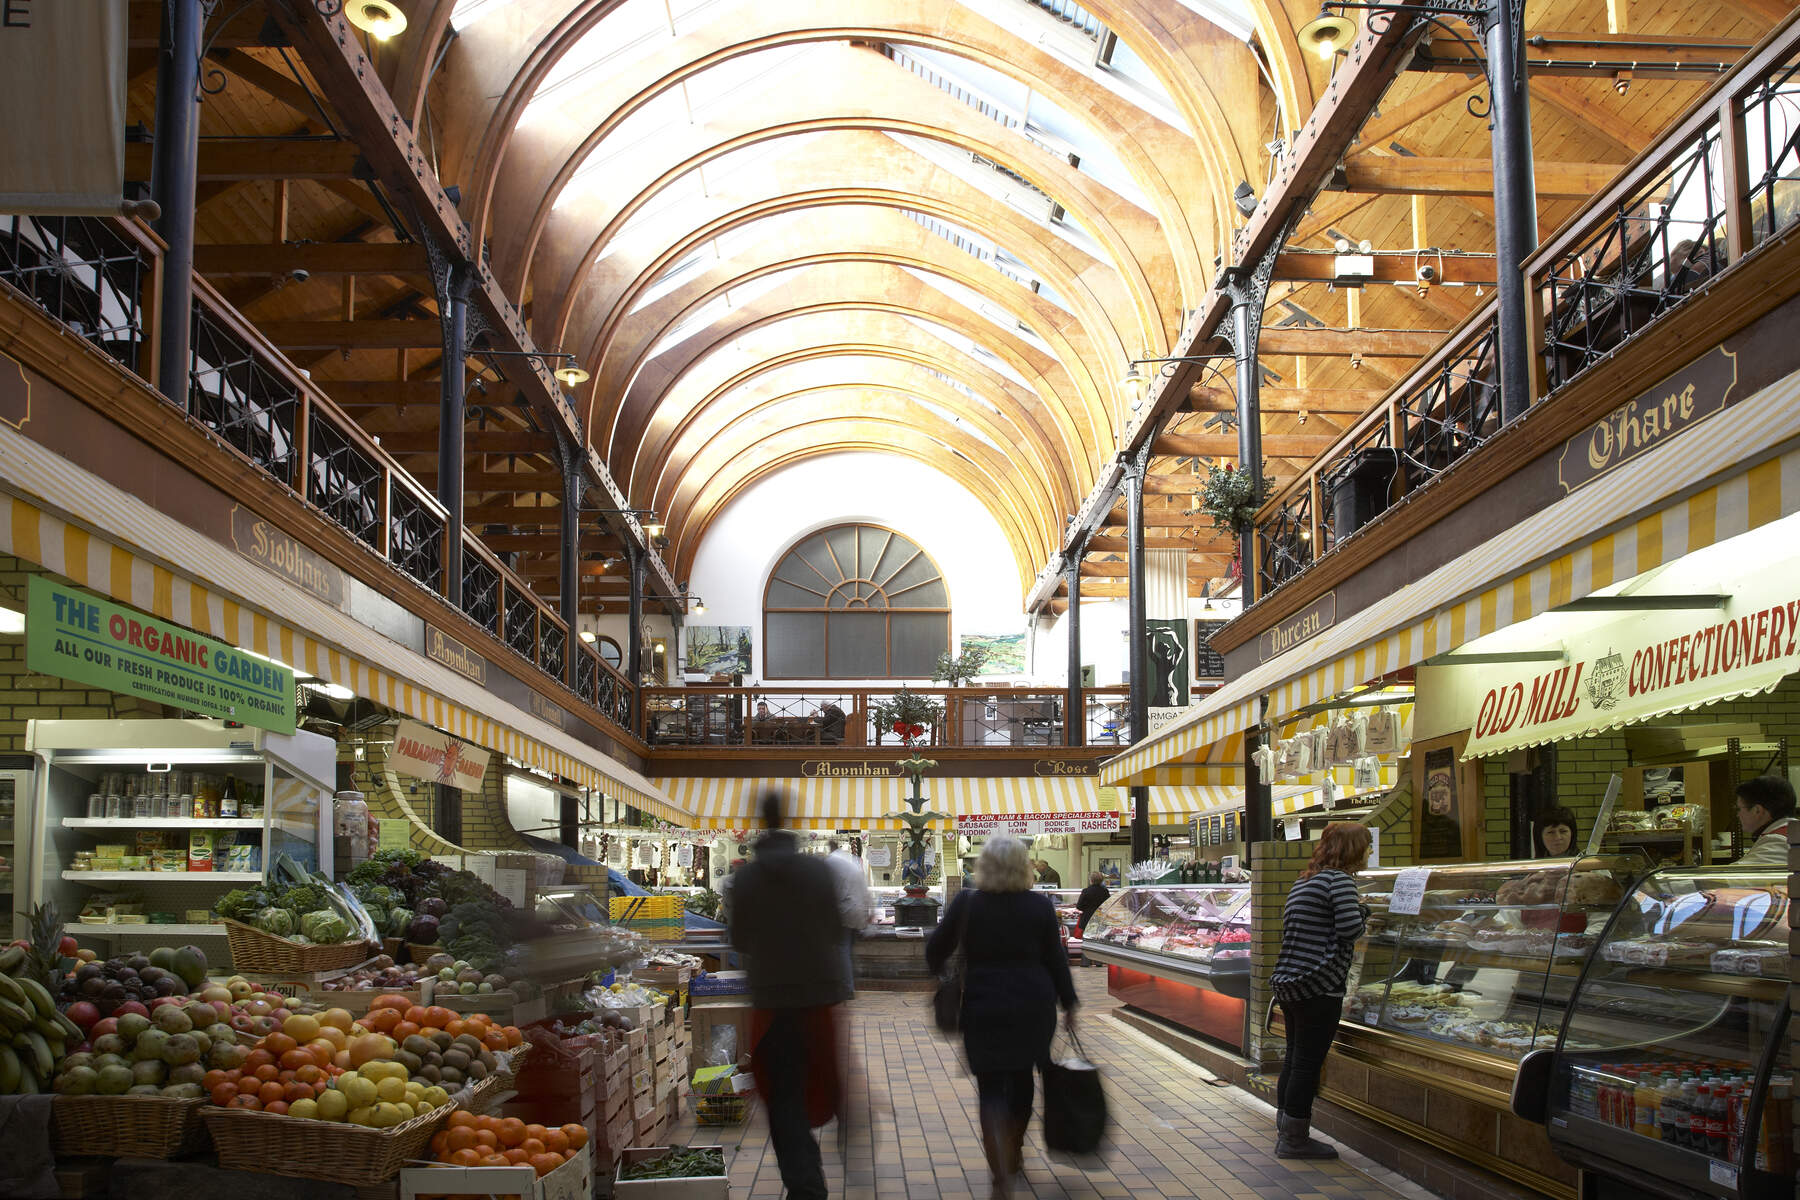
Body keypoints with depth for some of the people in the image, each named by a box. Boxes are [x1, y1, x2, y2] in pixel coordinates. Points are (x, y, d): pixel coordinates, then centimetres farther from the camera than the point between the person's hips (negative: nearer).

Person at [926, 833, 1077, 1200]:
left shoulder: (966, 904, -6)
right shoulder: (1040, 906, -5)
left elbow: (935, 951, 2)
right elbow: (1056, 959, 0)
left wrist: (937, 979, 22)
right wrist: (1069, 1004, 10)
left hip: (983, 1010, -2)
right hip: (1033, 1008, 2)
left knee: (991, 1090, 2)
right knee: (1021, 1080, 20)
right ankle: (1013, 1156, 35)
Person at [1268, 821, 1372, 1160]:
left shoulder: (1303, 882, 18)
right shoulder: (1339, 880, -11)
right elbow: (1350, 928, -19)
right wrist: (1362, 912, 3)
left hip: (1287, 981, 9)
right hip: (1318, 986, -9)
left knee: (1294, 1059, 16)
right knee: (1308, 1063, -3)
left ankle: (1286, 1135, 24)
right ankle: (1295, 1140, 2)